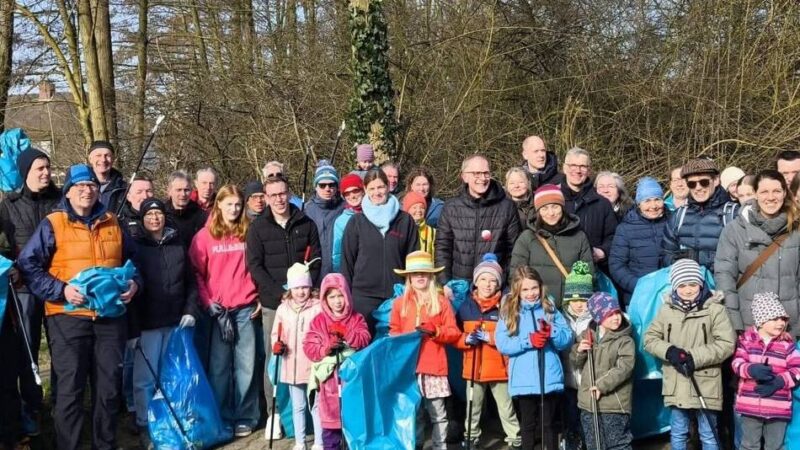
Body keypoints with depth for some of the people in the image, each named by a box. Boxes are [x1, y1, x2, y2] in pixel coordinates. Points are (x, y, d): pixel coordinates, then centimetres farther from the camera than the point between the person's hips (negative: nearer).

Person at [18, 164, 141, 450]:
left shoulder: (112, 222, 12)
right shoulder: (52, 224, -1)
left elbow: (131, 259, 24)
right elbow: (27, 265, -6)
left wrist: (134, 282, 4)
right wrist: (61, 290, -16)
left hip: (111, 316, 4)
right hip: (68, 317, -4)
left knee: (108, 387, 9)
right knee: (70, 388, -1)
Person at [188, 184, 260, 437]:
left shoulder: (248, 233, 6)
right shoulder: (204, 236, 2)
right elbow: (197, 273, 2)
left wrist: (260, 299, 1)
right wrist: (207, 303, -6)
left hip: (246, 307, 1)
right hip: (217, 309, -1)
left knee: (246, 365, 3)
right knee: (219, 366, 4)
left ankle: (244, 418, 12)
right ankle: (221, 418, 14)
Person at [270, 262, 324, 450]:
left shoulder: (318, 307, -7)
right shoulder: (283, 309, 5)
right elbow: (276, 334, 11)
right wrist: (276, 345, -8)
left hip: (314, 366, -4)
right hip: (292, 366, 4)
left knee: (316, 405, 4)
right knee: (297, 406, 15)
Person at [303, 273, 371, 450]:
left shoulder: (356, 318, 2)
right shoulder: (318, 321, 2)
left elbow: (364, 340, -12)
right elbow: (309, 347, -3)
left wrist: (344, 333, -22)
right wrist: (325, 349, -20)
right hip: (329, 378, 0)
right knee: (330, 418, 7)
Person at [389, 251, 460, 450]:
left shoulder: (441, 301, 4)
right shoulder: (400, 302, 8)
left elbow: (454, 333, 2)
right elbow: (393, 332, 10)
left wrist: (435, 331, -14)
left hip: (434, 366, -1)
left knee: (438, 413, 3)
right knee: (412, 412, 9)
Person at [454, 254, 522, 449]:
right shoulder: (466, 307, 3)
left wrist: (489, 337, -21)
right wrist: (467, 339, -14)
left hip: (499, 367, -3)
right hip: (473, 367, 3)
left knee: (506, 408, 6)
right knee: (473, 408, 15)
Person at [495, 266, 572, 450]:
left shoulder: (550, 309, 4)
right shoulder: (509, 312, 0)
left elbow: (568, 338, 1)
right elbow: (502, 344, -9)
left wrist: (552, 332, -18)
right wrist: (528, 341, -18)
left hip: (550, 378, 1)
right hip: (524, 380, -1)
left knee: (548, 424, 11)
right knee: (528, 424, 12)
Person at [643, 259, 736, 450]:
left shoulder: (714, 309, -7)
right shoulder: (667, 309, 3)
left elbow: (726, 344, -11)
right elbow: (650, 338, 6)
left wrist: (695, 357, -19)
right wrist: (669, 351, -14)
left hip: (705, 385, -3)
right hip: (676, 386, 3)